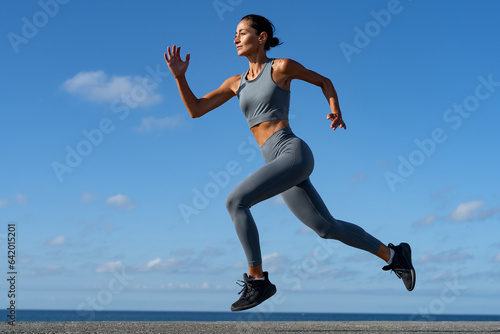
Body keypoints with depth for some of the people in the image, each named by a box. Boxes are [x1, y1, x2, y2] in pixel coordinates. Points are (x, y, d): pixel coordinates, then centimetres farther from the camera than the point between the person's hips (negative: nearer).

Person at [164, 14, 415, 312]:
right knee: (327, 227, 13)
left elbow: (324, 81, 16)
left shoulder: (282, 67, 2)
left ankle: (257, 280, -12)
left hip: (294, 154, -7)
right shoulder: (236, 83, 18)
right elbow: (195, 110, 13)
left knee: (235, 201, -20)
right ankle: (394, 256, 28)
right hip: (281, 163, 7)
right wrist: (180, 75, 1)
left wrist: (337, 113, 0)